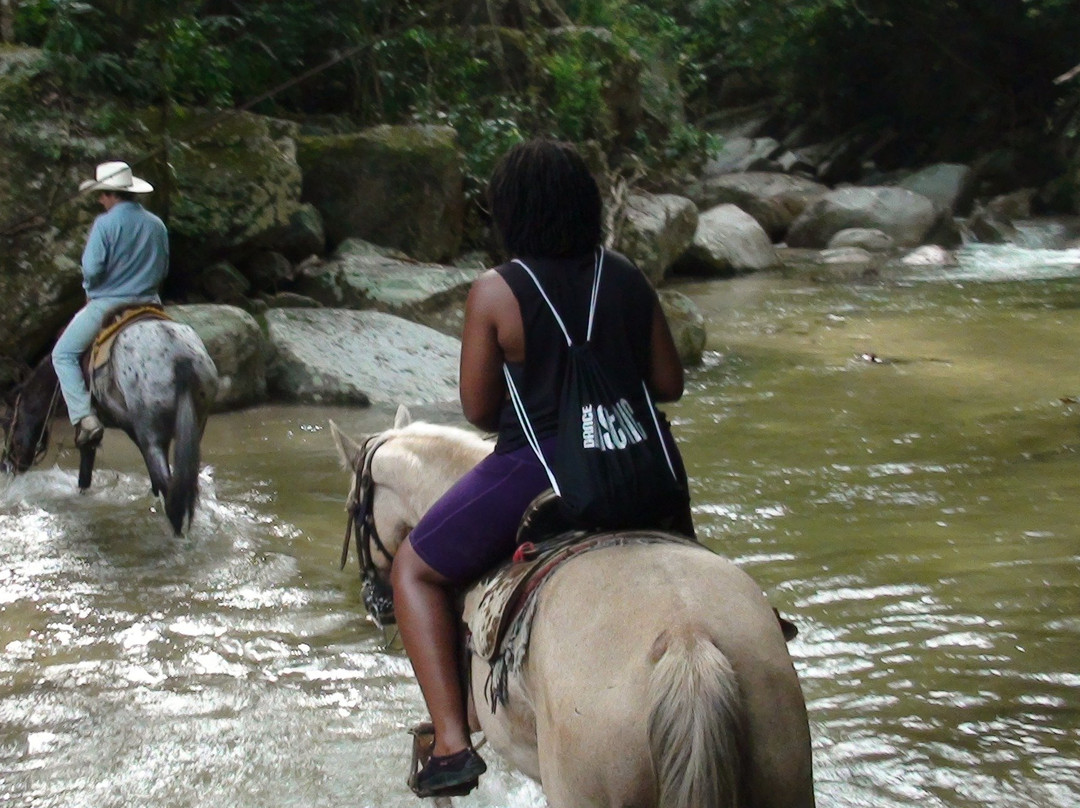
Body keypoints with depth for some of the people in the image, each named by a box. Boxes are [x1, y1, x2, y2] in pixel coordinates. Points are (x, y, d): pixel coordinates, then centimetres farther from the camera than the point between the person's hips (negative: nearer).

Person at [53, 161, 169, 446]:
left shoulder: (105, 223, -14)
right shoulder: (157, 225, 5)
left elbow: (91, 269, -16)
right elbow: (163, 269, 11)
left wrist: (90, 290, 3)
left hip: (107, 304, -6)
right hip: (149, 303, 6)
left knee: (64, 354, 6)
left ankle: (85, 418, -8)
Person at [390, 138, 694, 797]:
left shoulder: (495, 292, -10)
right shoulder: (631, 280, 1)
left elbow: (479, 411, -5)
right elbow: (670, 383, 5)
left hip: (536, 472, -4)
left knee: (416, 570, 16)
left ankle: (452, 743, 6)